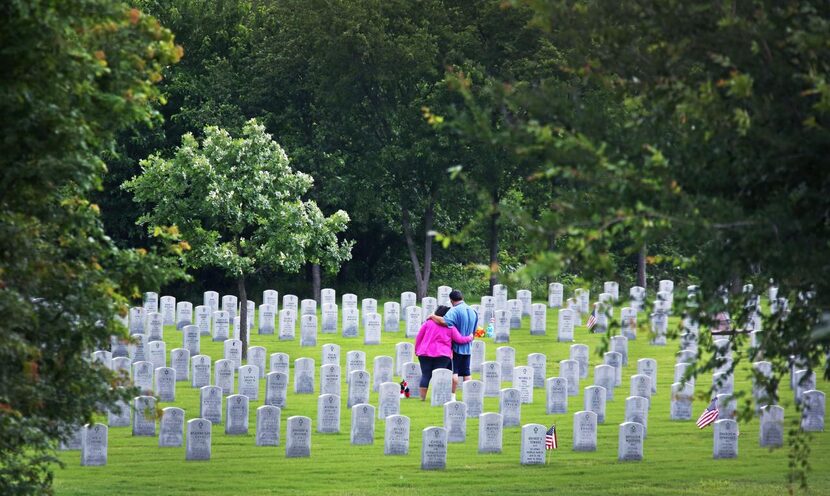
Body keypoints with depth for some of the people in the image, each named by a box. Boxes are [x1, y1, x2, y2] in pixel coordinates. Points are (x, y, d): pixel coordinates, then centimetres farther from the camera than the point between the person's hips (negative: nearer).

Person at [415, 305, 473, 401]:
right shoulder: (450, 327, 0)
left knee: (425, 375, 7)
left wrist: (416, 350, 16)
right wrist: (470, 338, 22)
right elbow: (459, 339, 4)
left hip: (425, 353, 1)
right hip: (442, 355, -1)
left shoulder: (428, 323, 2)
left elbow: (418, 337, 5)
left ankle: (422, 397, 6)